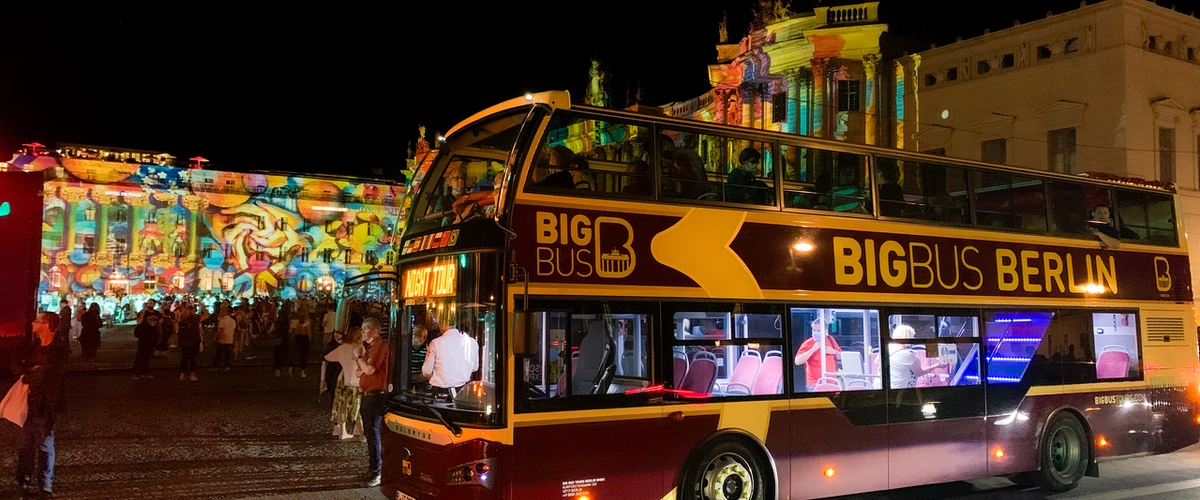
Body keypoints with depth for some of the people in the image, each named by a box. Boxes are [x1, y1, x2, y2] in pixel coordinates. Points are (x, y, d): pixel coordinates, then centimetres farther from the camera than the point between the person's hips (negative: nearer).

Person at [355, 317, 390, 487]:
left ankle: (377, 472, -9)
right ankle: (373, 465, 26)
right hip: (367, 395, 10)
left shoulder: (381, 346, -13)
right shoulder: (370, 347, 16)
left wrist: (359, 357, -5)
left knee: (373, 432, -11)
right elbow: (359, 372, 17)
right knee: (369, 432, 16)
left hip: (376, 395, -10)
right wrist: (360, 360, -3)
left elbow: (369, 369, -21)